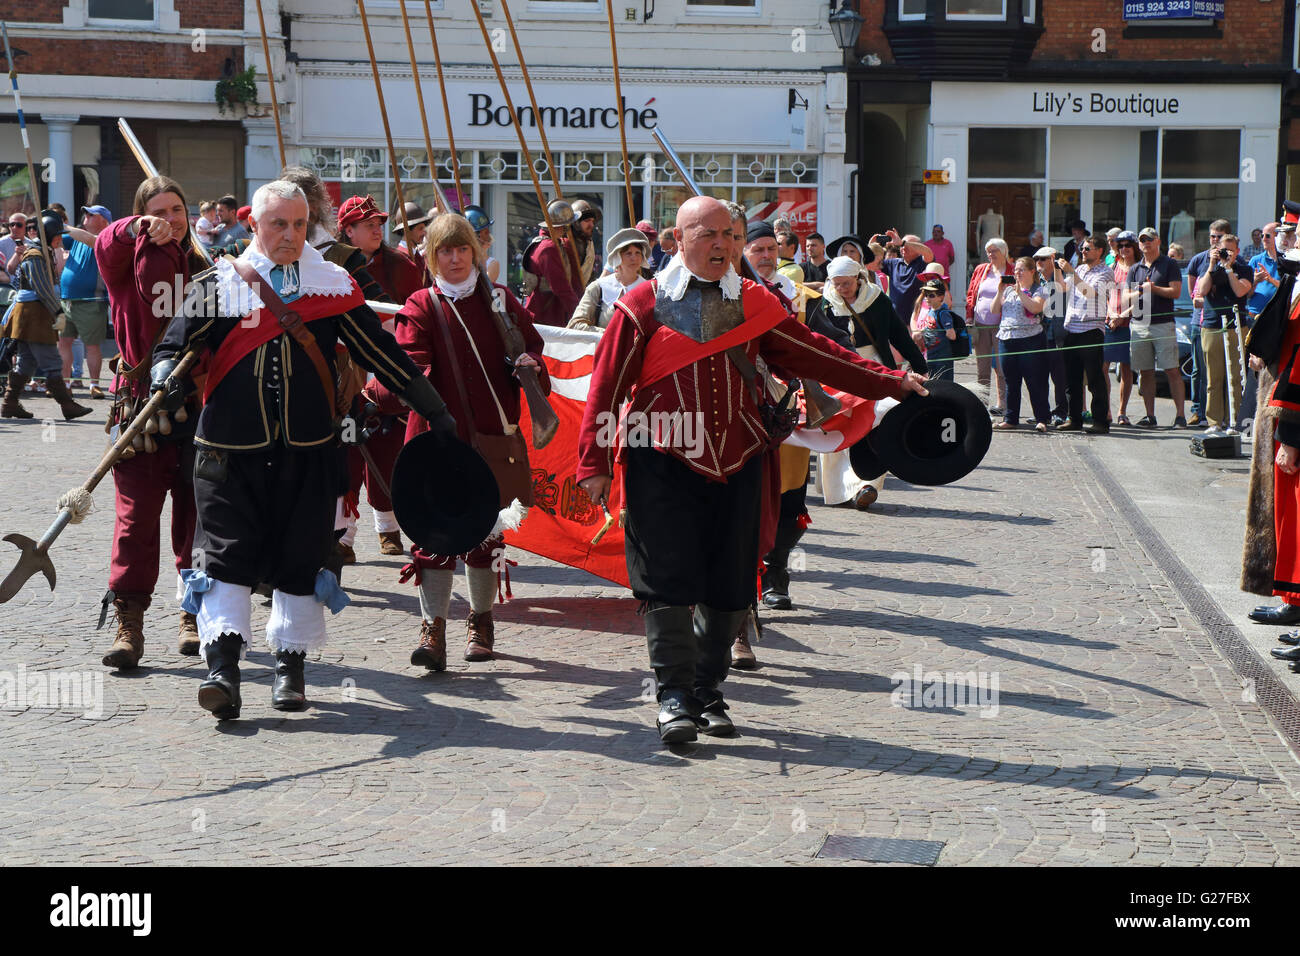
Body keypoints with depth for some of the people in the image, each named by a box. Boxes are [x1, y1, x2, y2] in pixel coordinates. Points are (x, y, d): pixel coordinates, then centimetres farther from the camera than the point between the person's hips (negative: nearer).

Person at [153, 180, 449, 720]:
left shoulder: (333, 286, 5)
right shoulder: (222, 285, 2)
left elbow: (380, 352, 11)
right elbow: (178, 343, 3)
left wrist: (434, 410, 15)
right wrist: (167, 375, -21)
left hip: (307, 451, 1)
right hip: (232, 449, -1)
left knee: (300, 559, 5)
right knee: (227, 554, -7)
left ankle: (291, 665, 18)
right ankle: (223, 667, -8)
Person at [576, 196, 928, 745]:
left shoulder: (754, 304, 10)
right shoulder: (644, 305, 0)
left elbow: (814, 355, 10)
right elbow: (607, 386, 0)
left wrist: (891, 382, 4)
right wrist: (595, 462, -5)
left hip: (735, 464, 3)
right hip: (663, 463, -3)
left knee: (729, 588, 5)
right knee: (668, 581, -6)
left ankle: (708, 694, 19)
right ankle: (675, 696, 3)